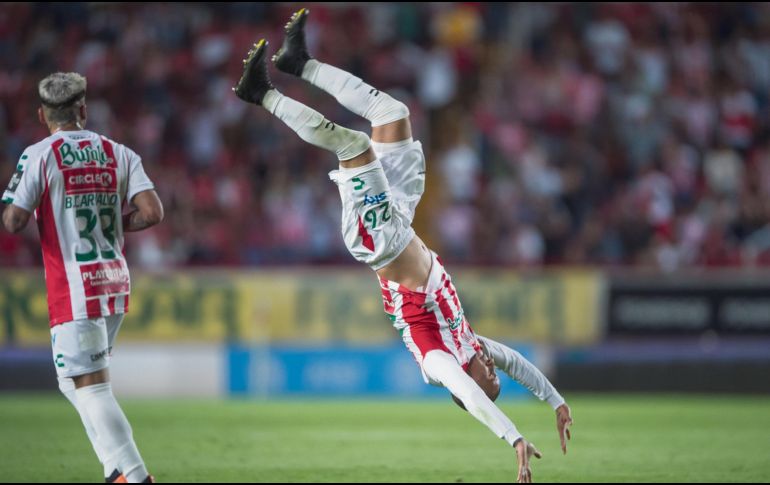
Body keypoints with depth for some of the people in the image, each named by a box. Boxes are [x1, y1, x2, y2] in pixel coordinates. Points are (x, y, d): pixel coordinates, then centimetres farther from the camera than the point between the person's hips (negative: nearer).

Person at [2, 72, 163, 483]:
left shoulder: (39, 156, -6)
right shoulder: (118, 153, 7)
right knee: (73, 379, 20)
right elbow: (152, 211, -4)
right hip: (116, 282, 6)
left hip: (74, 287, -6)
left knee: (91, 386, -7)